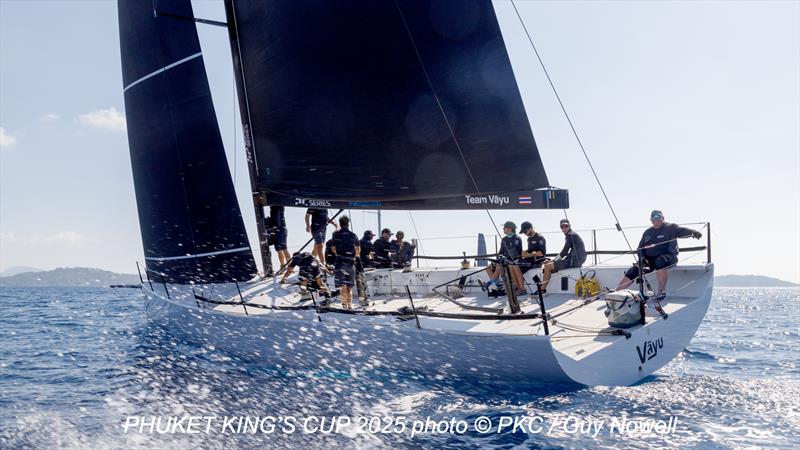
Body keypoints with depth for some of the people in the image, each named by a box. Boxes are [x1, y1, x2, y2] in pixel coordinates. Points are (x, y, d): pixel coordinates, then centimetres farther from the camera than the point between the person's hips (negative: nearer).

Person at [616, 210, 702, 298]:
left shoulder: (671, 228, 3)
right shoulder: (647, 232, 19)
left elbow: (683, 231, -14)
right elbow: (640, 248, 19)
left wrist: (693, 232, -37)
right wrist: (642, 258, -2)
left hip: (668, 257, -5)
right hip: (650, 260, 5)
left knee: (661, 261, -40)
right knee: (633, 271, -11)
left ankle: (662, 291, -33)